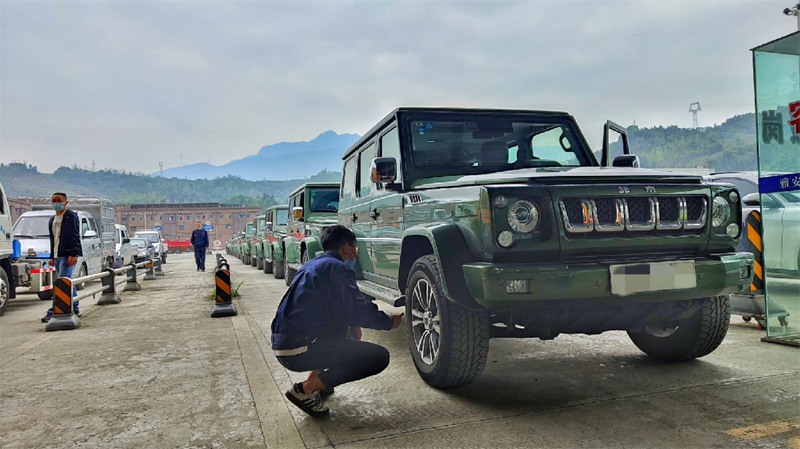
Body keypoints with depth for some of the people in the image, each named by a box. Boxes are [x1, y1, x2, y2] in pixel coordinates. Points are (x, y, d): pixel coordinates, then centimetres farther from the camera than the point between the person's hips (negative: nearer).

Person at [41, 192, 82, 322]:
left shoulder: (71, 216, -4)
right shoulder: (52, 220, 20)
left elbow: (75, 236, -12)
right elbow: (53, 239, 24)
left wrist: (73, 254, -20)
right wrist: (52, 257, 18)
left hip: (68, 255, -9)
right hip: (57, 256, 9)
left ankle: (54, 312, -15)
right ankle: (75, 309, 18)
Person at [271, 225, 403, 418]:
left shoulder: (312, 265, 20)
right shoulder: (339, 268, -8)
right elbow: (357, 311, -16)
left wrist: (352, 326, 15)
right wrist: (390, 322, 1)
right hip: (300, 350, -10)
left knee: (343, 324, 29)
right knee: (380, 357, -9)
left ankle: (315, 376, 18)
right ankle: (306, 389, -8)